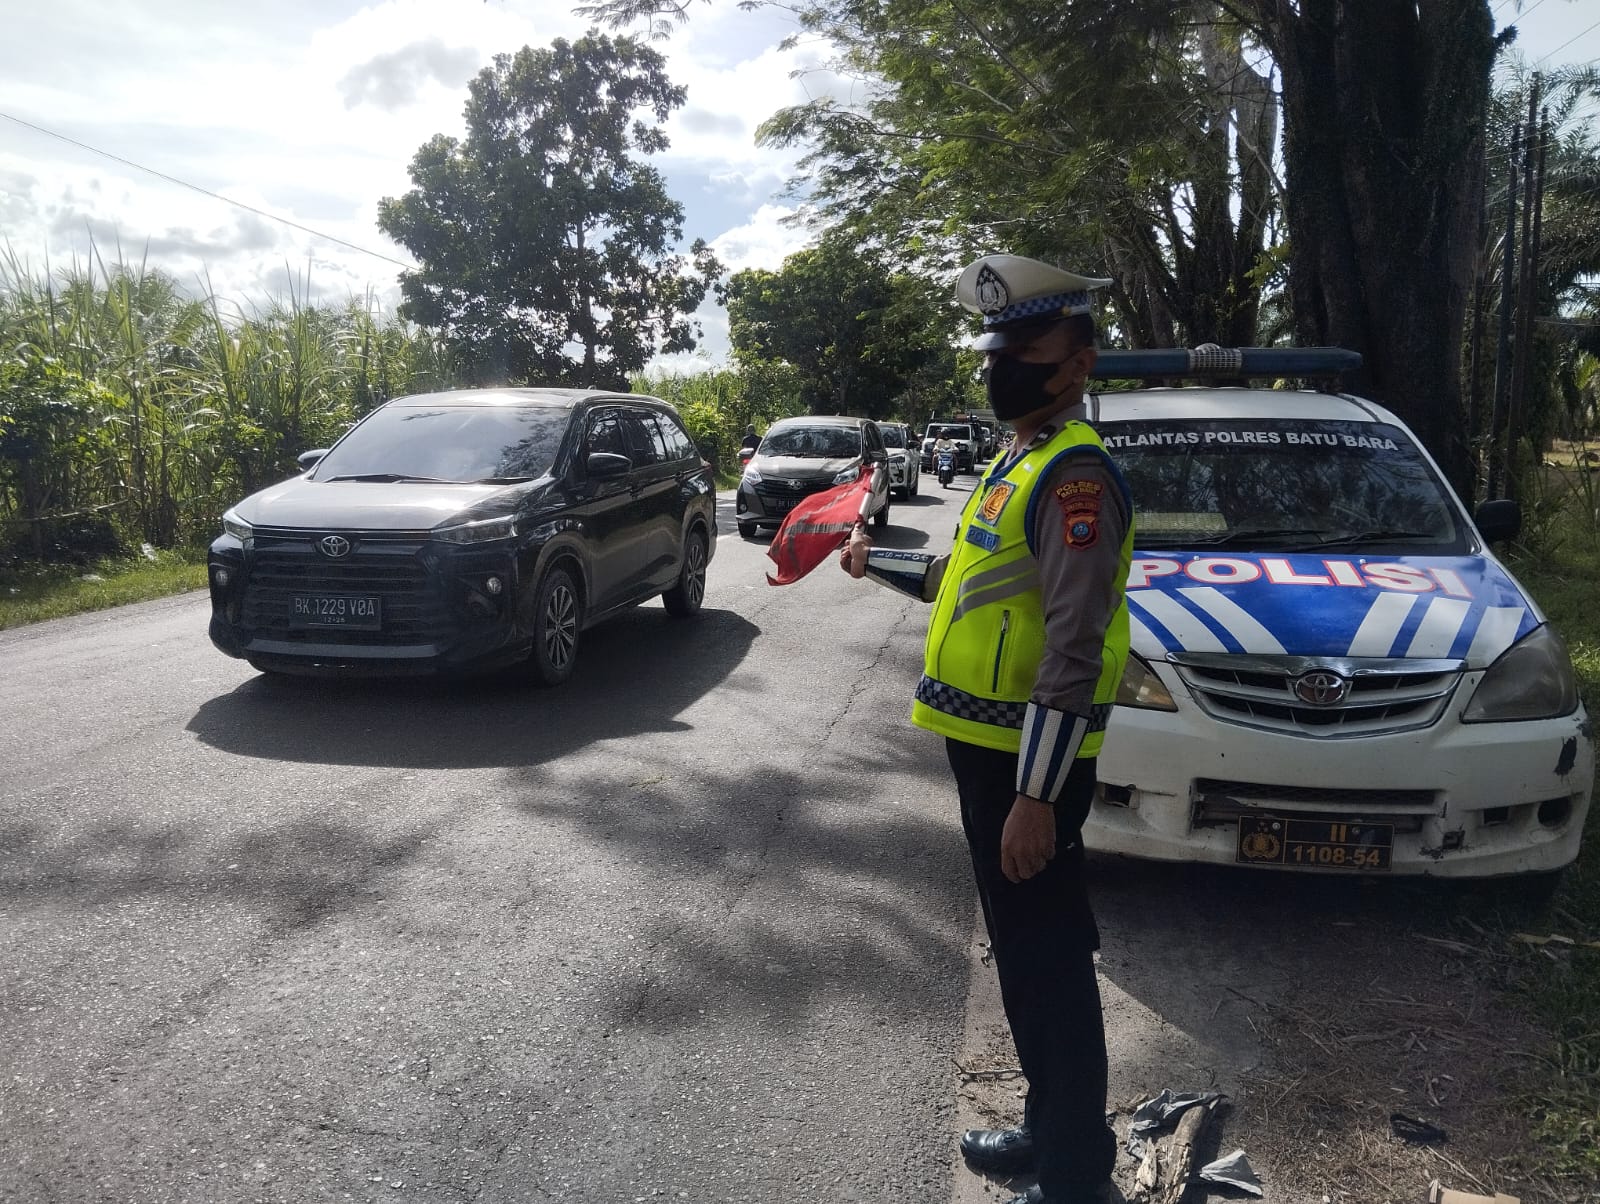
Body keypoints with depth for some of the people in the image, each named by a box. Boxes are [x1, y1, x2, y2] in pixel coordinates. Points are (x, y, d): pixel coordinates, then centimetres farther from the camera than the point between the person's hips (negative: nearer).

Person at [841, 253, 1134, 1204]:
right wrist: (878, 561, 28)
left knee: (1050, 961, 2)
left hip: (1029, 762, -10)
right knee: (1022, 948, 20)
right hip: (985, 745, 10)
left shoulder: (1075, 473, -17)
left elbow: (1074, 652, -24)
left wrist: (1036, 796, -25)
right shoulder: (1019, 461, 15)